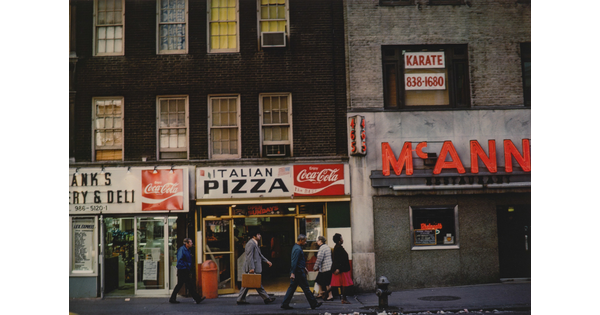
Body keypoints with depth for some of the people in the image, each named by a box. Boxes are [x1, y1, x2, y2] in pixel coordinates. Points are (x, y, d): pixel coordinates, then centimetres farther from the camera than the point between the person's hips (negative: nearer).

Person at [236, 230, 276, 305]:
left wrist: (267, 261, 24)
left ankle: (240, 300, 12)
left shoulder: (255, 243, 19)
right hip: (252, 268, -10)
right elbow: (249, 256, -20)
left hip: (253, 267, 10)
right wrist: (251, 268, -24)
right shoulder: (251, 243, -14)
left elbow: (259, 254, 28)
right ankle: (266, 298, 6)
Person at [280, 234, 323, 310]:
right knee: (306, 288, 0)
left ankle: (285, 304, 9)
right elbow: (294, 262, -24)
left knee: (292, 287, 10)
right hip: (299, 272, -10)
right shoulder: (298, 249, -19)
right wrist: (292, 273, -26)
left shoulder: (296, 247, 14)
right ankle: (314, 304, 10)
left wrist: (304, 267, 30)